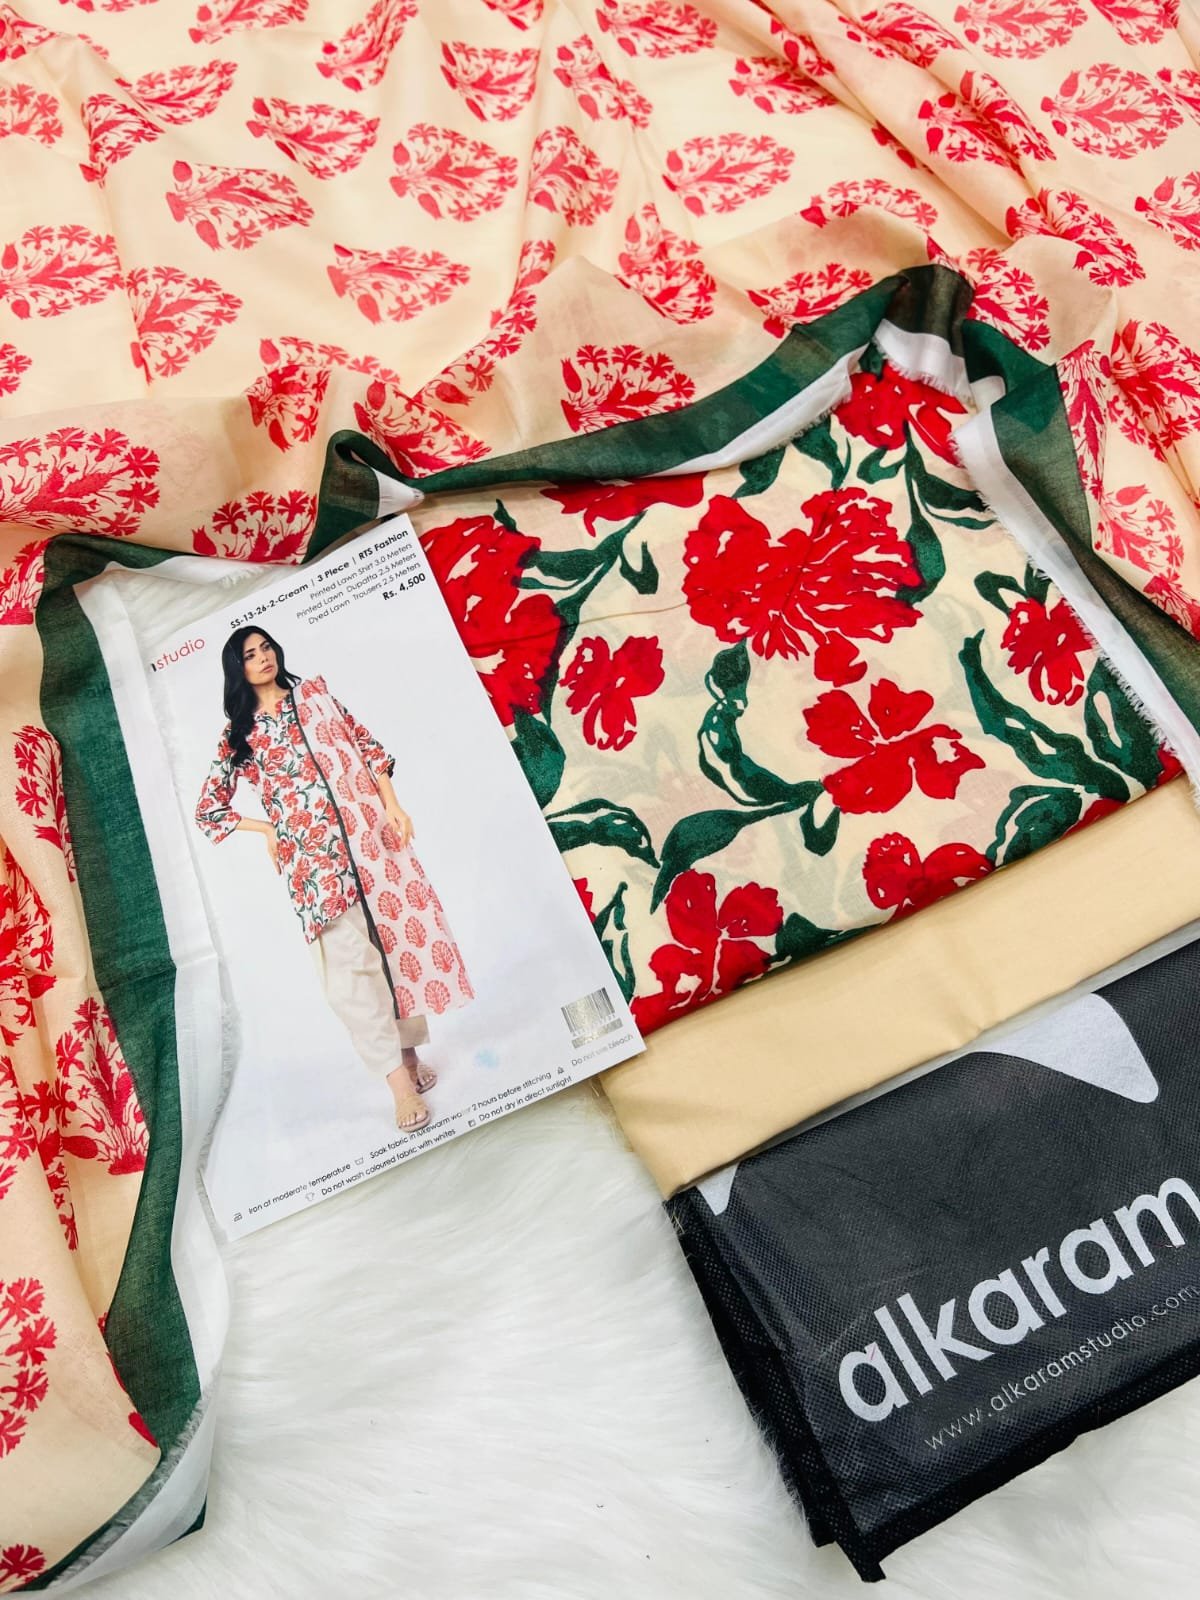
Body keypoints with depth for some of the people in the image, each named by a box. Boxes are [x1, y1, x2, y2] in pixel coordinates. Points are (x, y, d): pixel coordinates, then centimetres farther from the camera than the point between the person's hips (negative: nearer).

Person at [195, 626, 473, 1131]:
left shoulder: (315, 693, 14)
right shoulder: (238, 735, 9)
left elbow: (366, 745, 11)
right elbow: (207, 809, 13)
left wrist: (392, 804, -1)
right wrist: (266, 830, 4)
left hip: (368, 834, 2)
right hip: (313, 856, -2)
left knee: (398, 937, 4)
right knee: (348, 965, -10)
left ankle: (410, 1051, 20)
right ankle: (399, 1079, -7)